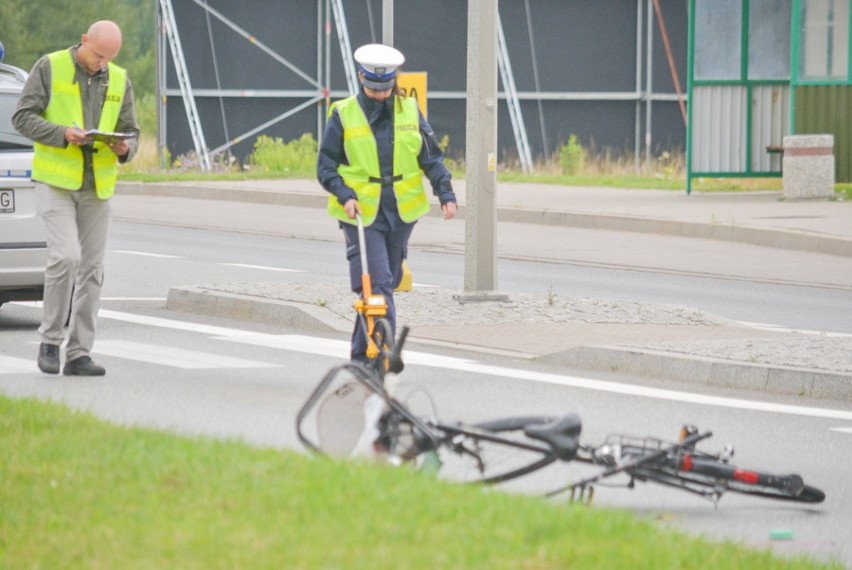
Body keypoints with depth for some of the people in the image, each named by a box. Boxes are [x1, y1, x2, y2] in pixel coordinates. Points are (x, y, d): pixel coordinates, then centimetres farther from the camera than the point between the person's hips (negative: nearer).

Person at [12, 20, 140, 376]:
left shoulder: (119, 81, 7)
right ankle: (50, 340, -3)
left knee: (91, 270, 2)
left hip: (96, 187, 5)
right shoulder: (49, 67, -5)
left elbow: (130, 134, 10)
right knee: (65, 257, -18)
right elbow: (22, 117, -9)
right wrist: (63, 133, -23)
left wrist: (124, 149, -14)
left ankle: (78, 354, 8)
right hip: (54, 182, -5)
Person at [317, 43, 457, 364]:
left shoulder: (409, 110, 7)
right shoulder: (343, 115, -1)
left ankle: (362, 354, 27)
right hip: (360, 213, -4)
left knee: (389, 282, 12)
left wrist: (446, 193, -3)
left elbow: (431, 157, 11)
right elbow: (326, 166, 0)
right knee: (377, 284, -15)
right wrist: (345, 196, -16)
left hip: (401, 212, 4)